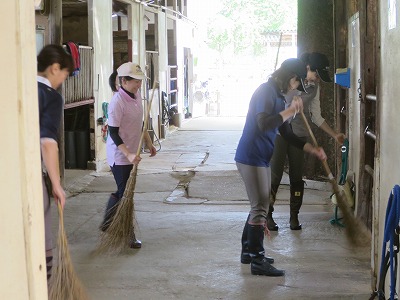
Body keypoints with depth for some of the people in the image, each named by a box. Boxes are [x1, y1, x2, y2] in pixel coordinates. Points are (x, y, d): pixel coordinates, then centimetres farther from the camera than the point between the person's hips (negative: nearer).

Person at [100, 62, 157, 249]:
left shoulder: (137, 95, 5)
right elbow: (113, 133, -22)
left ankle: (107, 225, 35)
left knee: (121, 192, 18)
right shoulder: (117, 102, -21)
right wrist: (128, 155, -28)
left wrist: (148, 142, 21)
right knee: (125, 193, -2)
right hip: (120, 155, -9)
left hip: (132, 153, 9)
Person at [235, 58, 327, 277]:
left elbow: (286, 133, 20)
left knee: (258, 207, 18)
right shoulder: (266, 91, -14)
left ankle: (248, 251, 29)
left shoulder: (278, 96, 16)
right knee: (260, 208, -7)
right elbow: (264, 124, -29)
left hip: (260, 158, 10)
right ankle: (257, 261, -3)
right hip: (251, 158, -10)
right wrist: (290, 111, -21)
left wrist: (312, 149, 13)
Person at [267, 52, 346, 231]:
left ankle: (294, 216, 14)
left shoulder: (314, 87, 5)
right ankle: (267, 215, 8)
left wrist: (334, 135, 5)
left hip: (299, 135, 4)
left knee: (297, 176, 3)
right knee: (275, 174, -5)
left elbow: (316, 116, 10)